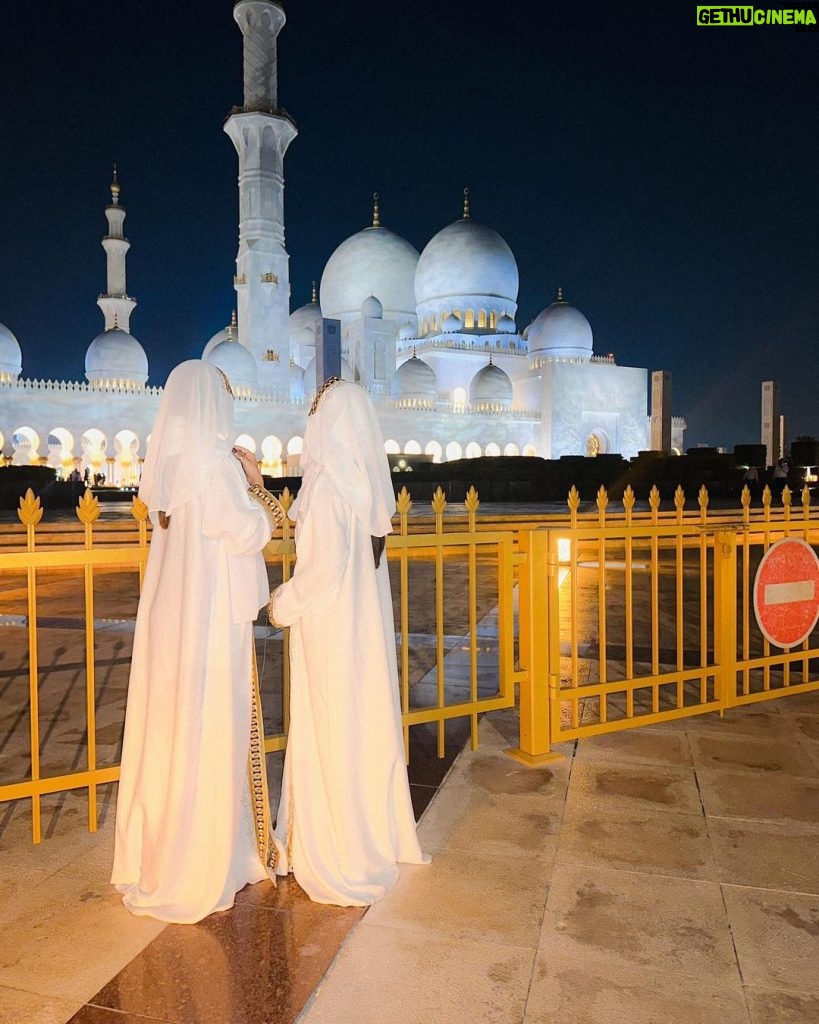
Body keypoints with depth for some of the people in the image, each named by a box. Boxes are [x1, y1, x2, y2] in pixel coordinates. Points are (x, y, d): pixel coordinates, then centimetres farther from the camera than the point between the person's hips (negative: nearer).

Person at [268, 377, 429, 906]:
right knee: (366, 726, 19)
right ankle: (380, 837, 36)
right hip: (367, 624, 8)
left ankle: (343, 861, 20)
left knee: (332, 737, 5)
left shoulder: (328, 485, -20)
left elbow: (323, 569, -22)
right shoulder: (368, 480, 4)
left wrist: (283, 604, -5)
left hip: (331, 629, -8)